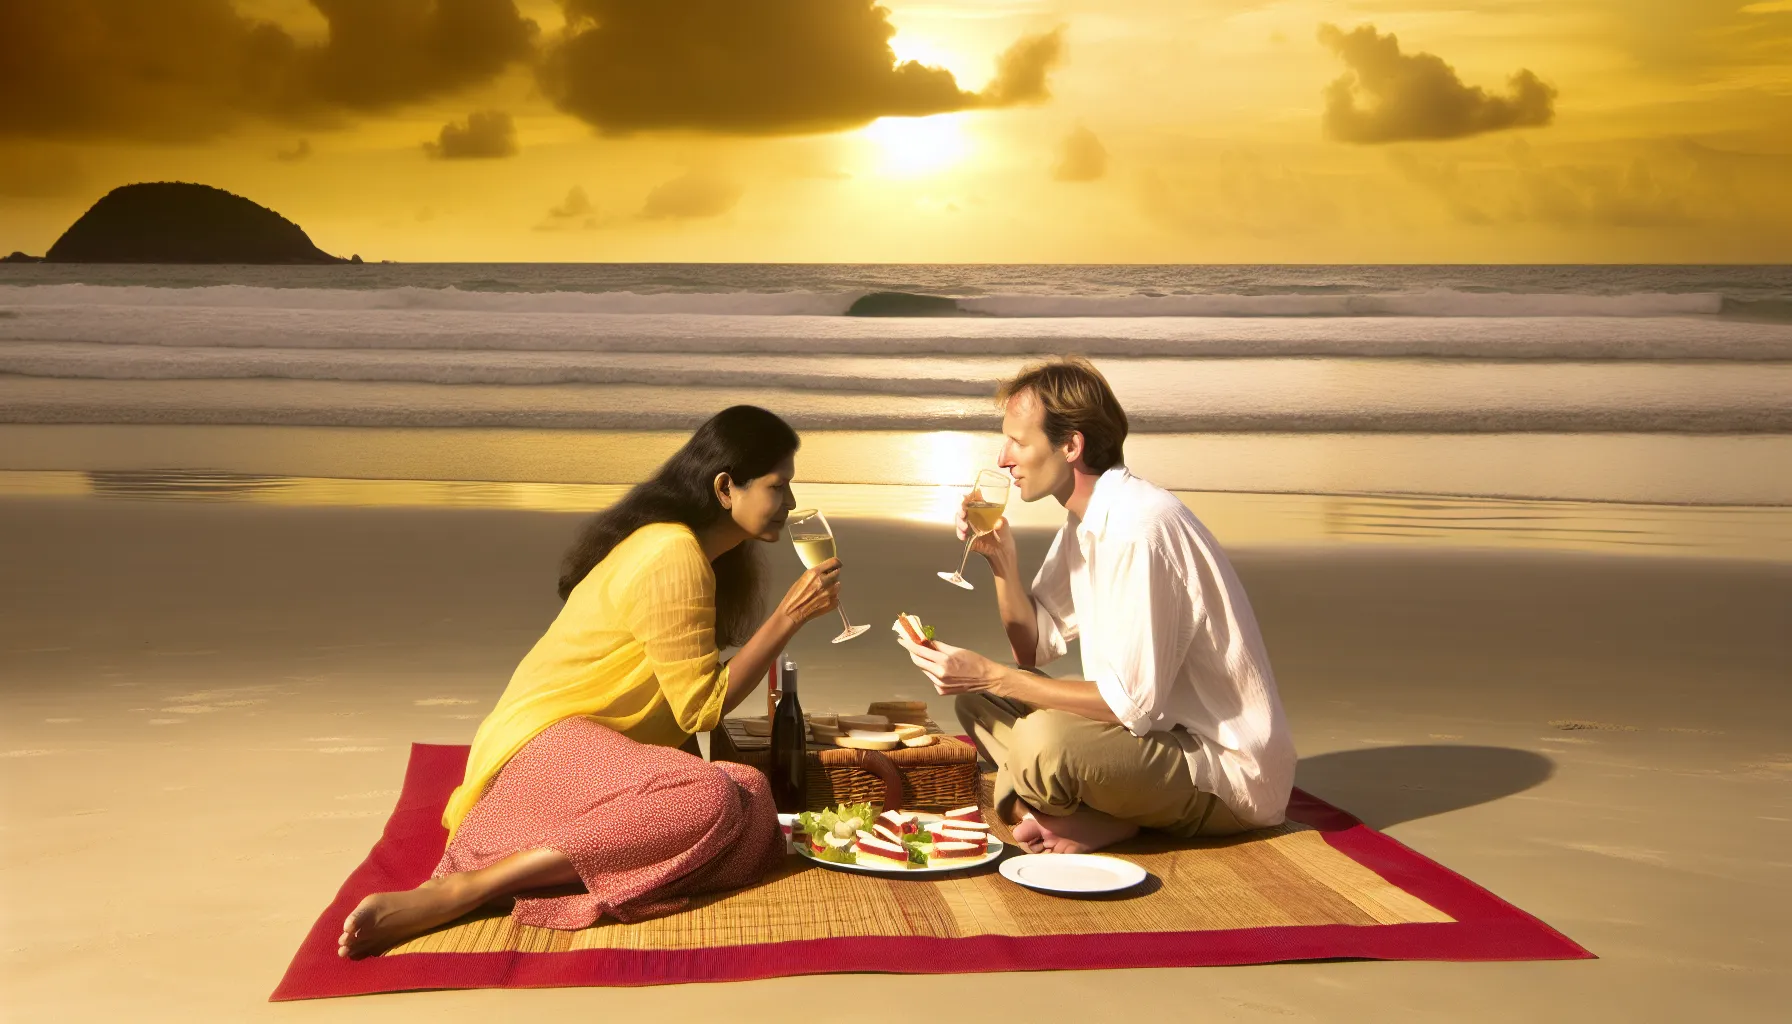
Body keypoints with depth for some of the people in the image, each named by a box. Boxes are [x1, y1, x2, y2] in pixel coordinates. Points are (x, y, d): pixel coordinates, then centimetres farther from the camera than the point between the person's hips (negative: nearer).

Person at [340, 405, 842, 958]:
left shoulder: (696, 549, 16)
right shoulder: (674, 560, -14)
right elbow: (701, 708, -12)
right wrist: (788, 617, -12)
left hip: (606, 750, 9)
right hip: (550, 742, -9)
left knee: (753, 795, -17)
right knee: (710, 801, -35)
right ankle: (459, 891, -30)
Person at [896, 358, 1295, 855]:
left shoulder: (1140, 528, -24)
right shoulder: (1084, 521, 7)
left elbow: (1131, 704, -25)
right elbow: (1033, 648, 14)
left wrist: (990, 675, -21)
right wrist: (1001, 557, -2)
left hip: (1232, 774, -10)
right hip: (1160, 726, 10)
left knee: (1046, 739, -34)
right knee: (976, 698, 7)